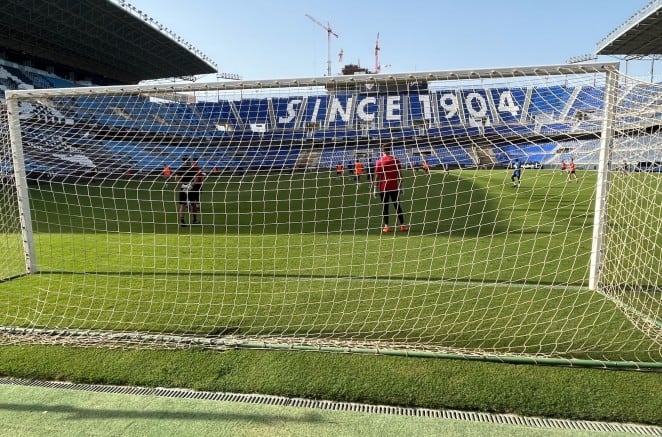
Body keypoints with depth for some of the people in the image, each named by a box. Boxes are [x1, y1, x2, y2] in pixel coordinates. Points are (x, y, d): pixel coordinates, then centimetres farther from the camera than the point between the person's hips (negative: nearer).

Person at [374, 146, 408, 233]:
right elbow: (399, 174, 3)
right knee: (397, 206, 9)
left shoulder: (379, 161, -4)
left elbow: (377, 176, -7)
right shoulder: (395, 160, 2)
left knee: (385, 207, 4)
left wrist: (376, 187, -2)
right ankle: (402, 225, 10)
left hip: (383, 188, -2)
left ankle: (386, 226, 1)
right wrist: (400, 185, 10)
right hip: (394, 187, 2)